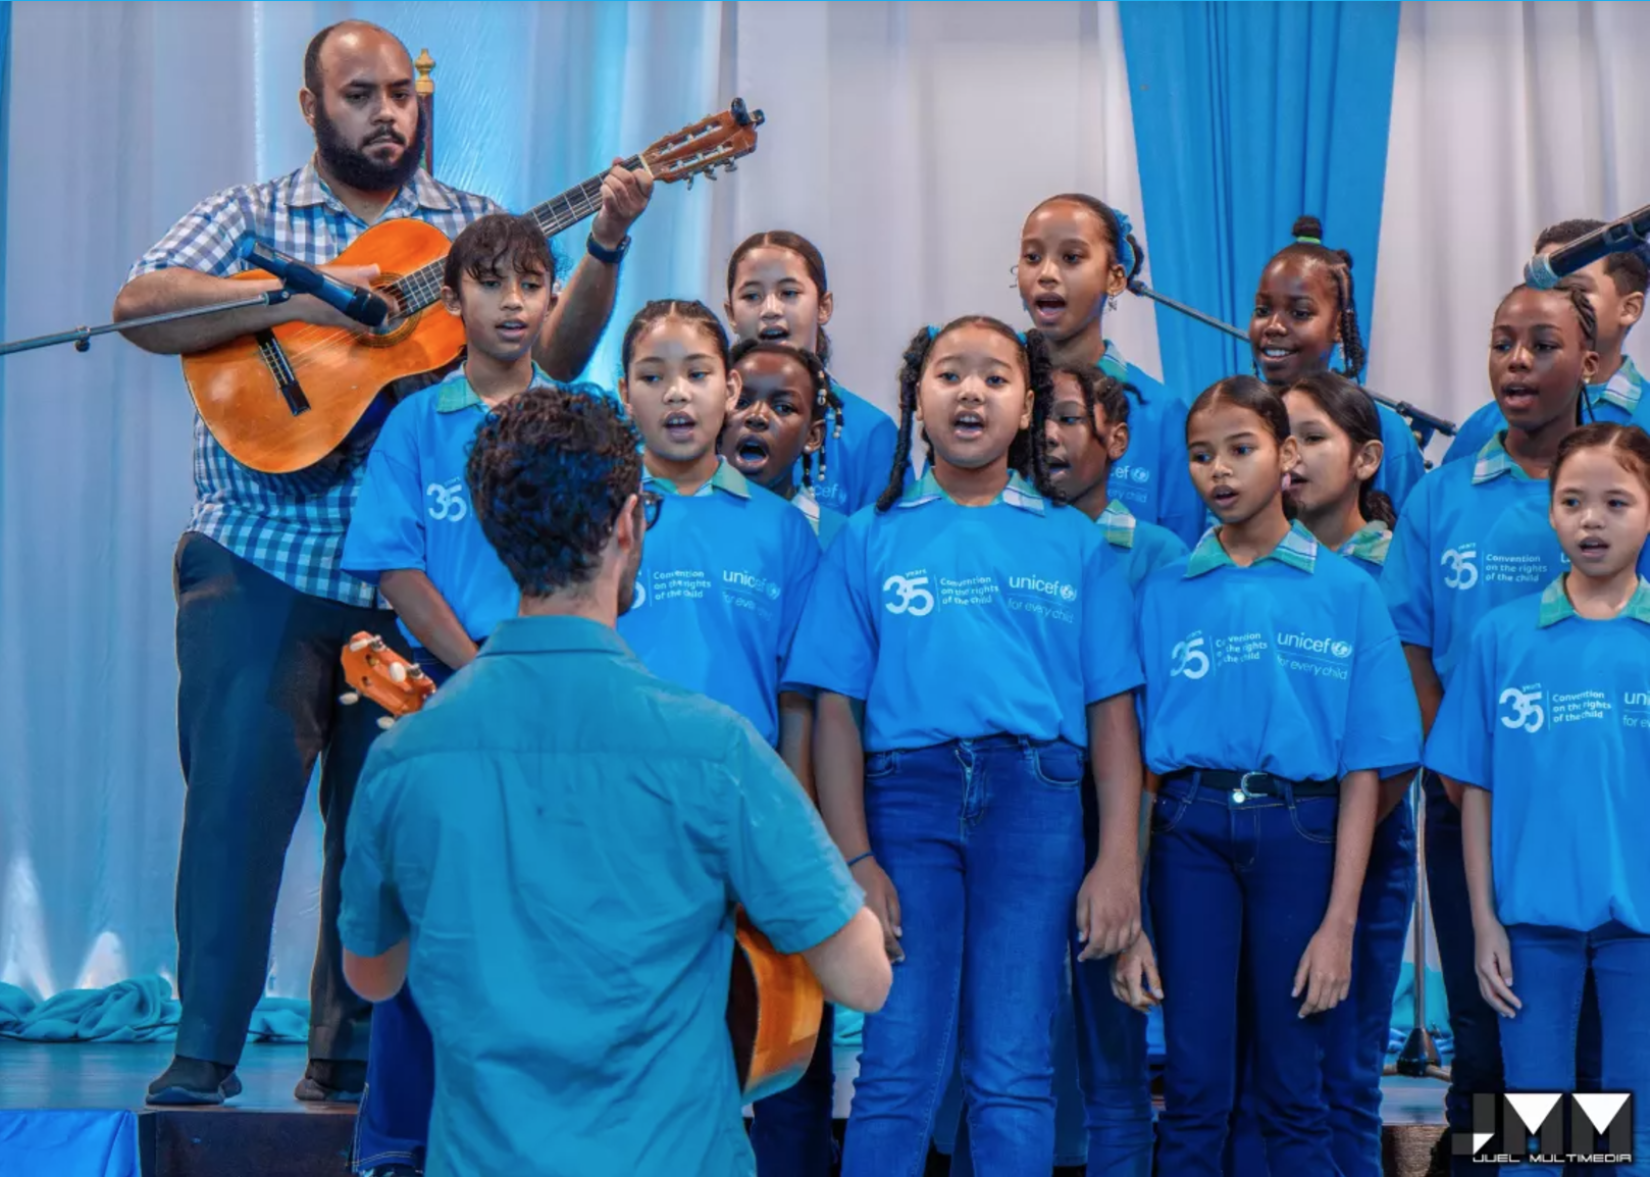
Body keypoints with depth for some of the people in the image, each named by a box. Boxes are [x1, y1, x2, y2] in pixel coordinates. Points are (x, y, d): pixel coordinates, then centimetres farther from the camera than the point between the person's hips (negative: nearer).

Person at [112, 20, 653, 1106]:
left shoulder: (471, 227, 11)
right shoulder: (254, 215, 6)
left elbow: (553, 355, 0)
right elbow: (141, 307, -9)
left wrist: (605, 248, -16)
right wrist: (305, 297, -19)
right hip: (263, 562, -2)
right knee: (236, 796, -6)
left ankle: (350, 1062, 17)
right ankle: (203, 1058, 4)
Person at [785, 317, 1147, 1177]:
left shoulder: (1073, 542, 12)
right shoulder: (871, 539, 11)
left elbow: (1111, 711, 7)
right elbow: (837, 711, 4)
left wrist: (1118, 859, -3)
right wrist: (856, 861, -5)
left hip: (1035, 800, 0)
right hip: (906, 792, 0)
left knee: (1014, 1072, 2)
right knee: (898, 1067, -1)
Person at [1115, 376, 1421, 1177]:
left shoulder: (1346, 592, 3)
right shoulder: (1165, 593, 6)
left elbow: (1363, 771, 0)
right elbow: (1138, 761, 3)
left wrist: (1340, 921, -7)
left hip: (1300, 832, -1)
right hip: (1189, 832, 1)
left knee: (1293, 1095, 5)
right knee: (1194, 1090, 3)